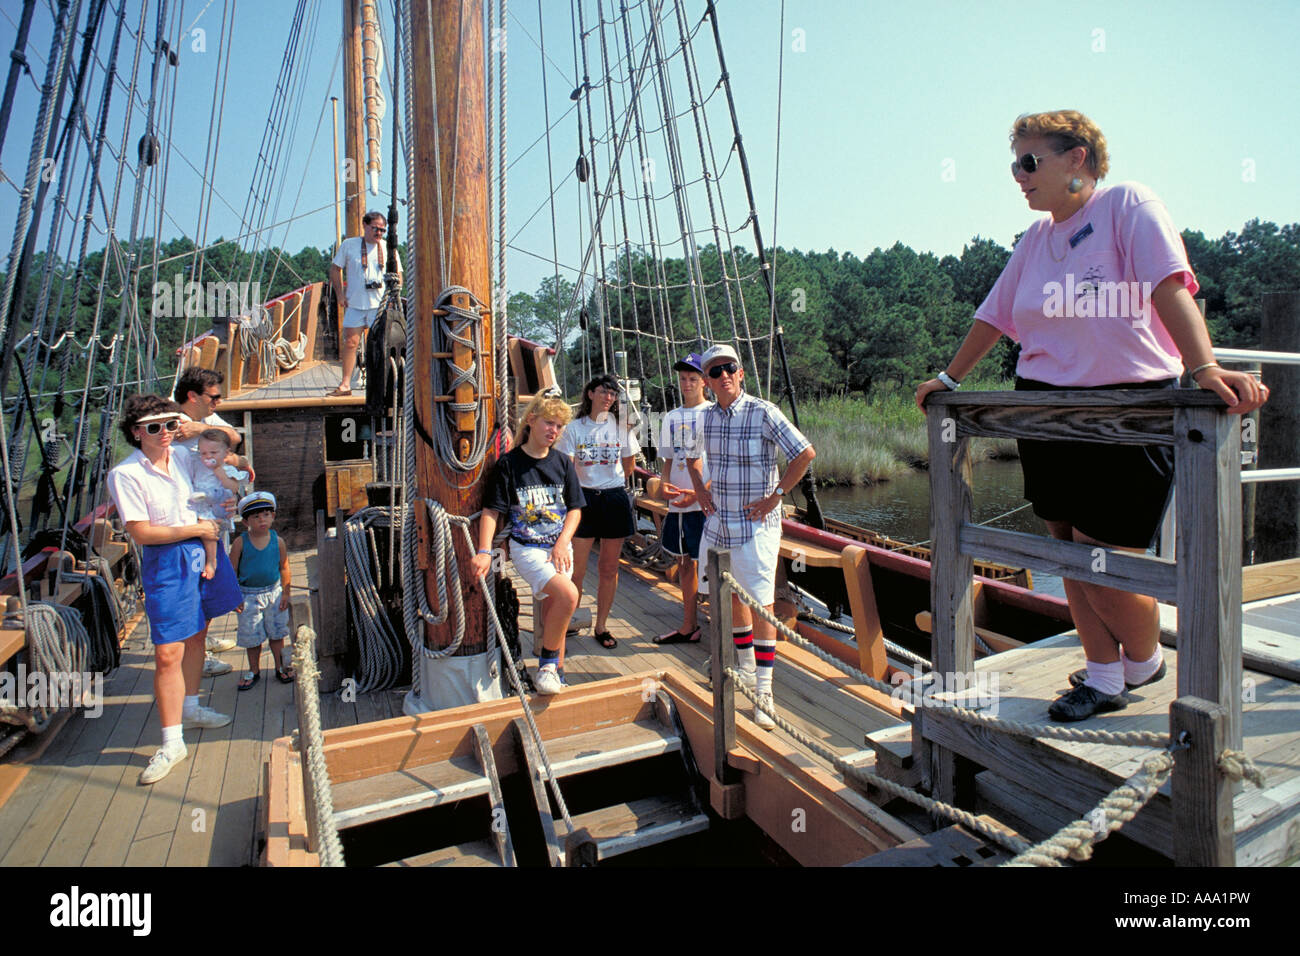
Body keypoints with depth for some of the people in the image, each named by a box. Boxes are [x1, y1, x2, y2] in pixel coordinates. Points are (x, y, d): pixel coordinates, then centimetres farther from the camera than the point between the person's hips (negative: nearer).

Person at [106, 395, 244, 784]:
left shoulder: (183, 457, 3)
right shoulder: (125, 474, -14)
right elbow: (141, 533, -17)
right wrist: (196, 529, -14)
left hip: (203, 552, 6)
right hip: (166, 564, -6)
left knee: (196, 636, 19)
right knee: (168, 654, -6)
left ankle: (190, 708, 37)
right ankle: (172, 742, 4)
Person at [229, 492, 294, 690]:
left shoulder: (278, 541, -6)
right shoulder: (240, 543, -11)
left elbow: (284, 568, 3)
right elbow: (232, 571, -3)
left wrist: (285, 593, 0)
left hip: (273, 592, 1)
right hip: (248, 595, -1)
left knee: (276, 633, 11)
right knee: (252, 636, 9)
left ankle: (280, 667, 27)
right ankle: (254, 671, 28)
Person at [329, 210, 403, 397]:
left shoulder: (388, 248, 8)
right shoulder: (349, 245, 6)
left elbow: (398, 275, 16)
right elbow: (335, 268, 13)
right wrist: (340, 294, 4)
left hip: (380, 305, 0)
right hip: (355, 304, 0)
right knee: (350, 342, -1)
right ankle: (346, 384, 4)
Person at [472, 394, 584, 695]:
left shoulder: (563, 463, 5)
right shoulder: (509, 463, -7)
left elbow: (575, 508, 8)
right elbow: (491, 510, -8)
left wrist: (562, 543, -7)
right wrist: (484, 551, -19)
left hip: (559, 547, 5)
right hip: (527, 548, -5)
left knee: (552, 611, 12)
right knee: (568, 594, -24)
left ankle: (555, 672, 31)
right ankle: (548, 661, -3)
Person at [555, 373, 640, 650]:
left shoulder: (621, 427, 5)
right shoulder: (575, 428, 1)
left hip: (615, 500, 2)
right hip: (583, 499, -1)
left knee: (609, 568, 8)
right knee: (576, 568, -4)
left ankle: (601, 626, 21)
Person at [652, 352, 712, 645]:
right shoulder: (671, 417, 13)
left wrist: (700, 493, -19)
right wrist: (664, 484, -1)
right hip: (677, 502, 6)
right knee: (684, 561, 14)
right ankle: (688, 626, 26)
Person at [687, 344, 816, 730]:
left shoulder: (763, 412, -12)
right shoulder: (705, 417, 5)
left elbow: (806, 453, -14)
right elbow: (692, 456, 25)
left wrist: (776, 496, -14)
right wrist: (700, 490, 11)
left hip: (756, 524, -6)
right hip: (718, 522, 6)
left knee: (762, 603, -5)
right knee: (731, 596, 16)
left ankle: (764, 692, 3)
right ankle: (746, 670, 35)